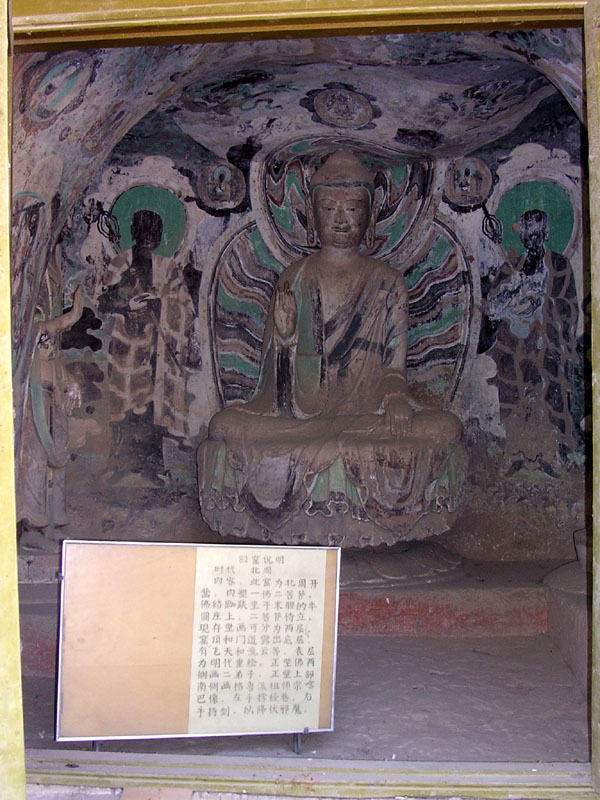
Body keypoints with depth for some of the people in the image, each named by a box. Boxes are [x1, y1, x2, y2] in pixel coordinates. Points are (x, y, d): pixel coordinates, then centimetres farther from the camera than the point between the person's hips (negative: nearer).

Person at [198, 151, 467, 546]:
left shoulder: (389, 284, 11)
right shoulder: (294, 280, 12)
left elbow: (395, 366, 7)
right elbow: (277, 362, 9)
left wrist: (396, 398, -16)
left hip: (370, 413, 0)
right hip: (297, 414, 0)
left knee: (445, 428, -27)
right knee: (227, 427, -28)